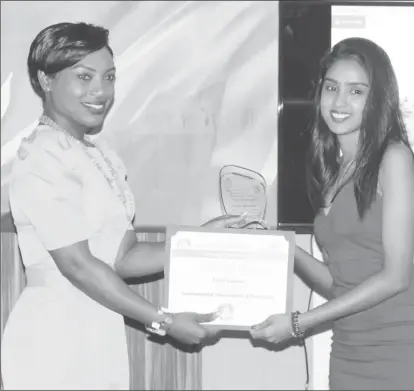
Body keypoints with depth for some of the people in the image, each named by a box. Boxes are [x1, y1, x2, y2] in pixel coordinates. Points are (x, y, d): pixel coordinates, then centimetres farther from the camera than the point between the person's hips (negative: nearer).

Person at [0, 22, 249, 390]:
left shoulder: (105, 158, 11)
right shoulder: (42, 157, -14)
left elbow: (124, 257, 9)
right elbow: (77, 265, -18)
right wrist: (163, 321, -17)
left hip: (101, 335, 8)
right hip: (55, 338, -8)